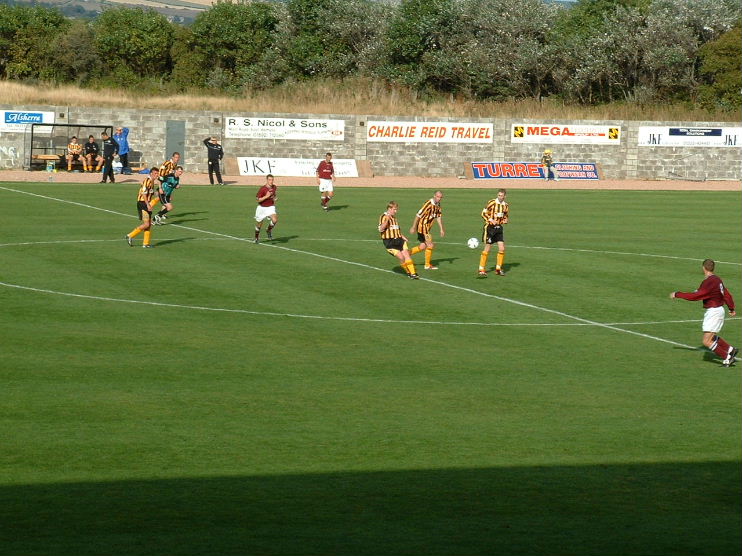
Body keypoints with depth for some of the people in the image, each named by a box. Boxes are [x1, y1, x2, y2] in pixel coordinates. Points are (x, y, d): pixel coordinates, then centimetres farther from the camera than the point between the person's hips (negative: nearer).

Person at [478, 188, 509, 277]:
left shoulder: (506, 206, 5)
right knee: (487, 249, -5)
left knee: (502, 248, -2)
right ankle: (481, 269, 3)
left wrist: (505, 220, -1)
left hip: (498, 228, 5)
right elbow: (484, 213, -7)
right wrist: (491, 220, -21)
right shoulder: (492, 203, -11)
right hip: (489, 227, -5)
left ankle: (498, 268, 12)